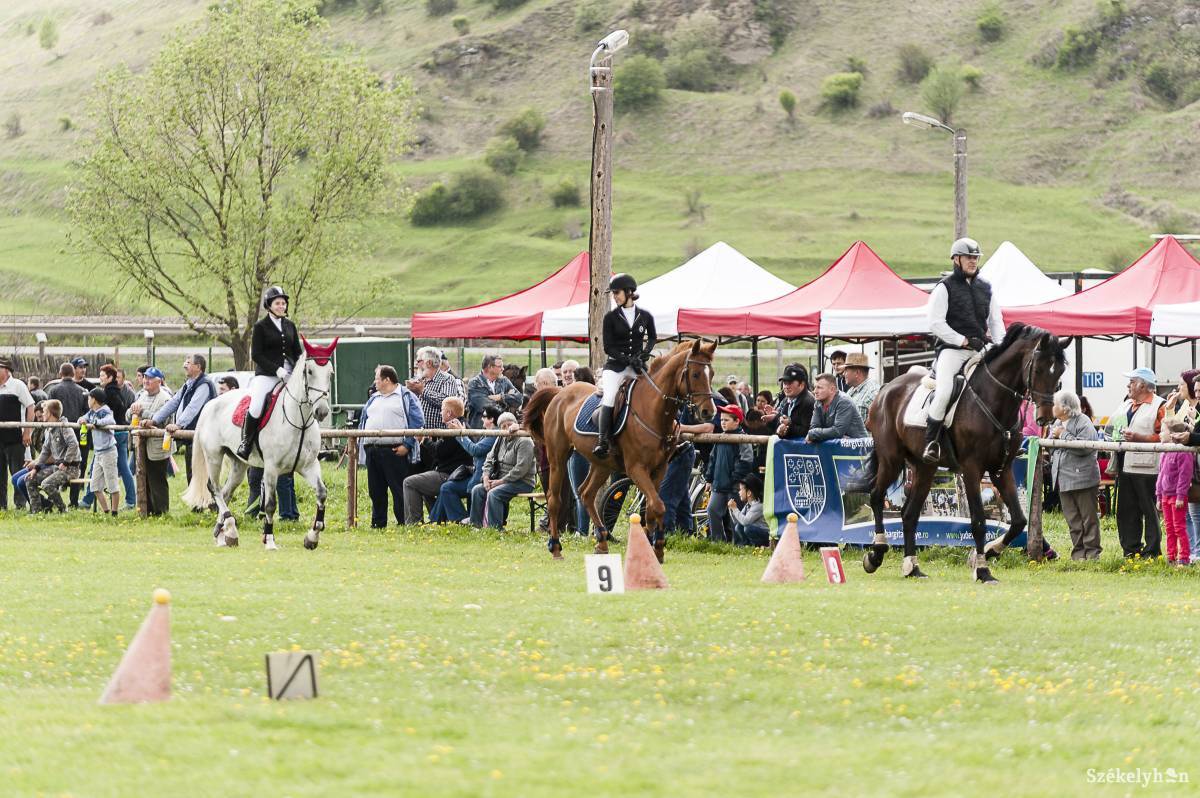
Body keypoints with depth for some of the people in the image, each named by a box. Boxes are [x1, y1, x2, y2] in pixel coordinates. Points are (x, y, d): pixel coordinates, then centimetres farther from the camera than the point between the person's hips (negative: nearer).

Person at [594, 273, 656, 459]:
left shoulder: (645, 316, 6)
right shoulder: (611, 317, 3)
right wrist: (627, 359, -16)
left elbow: (653, 337, 24)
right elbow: (608, 347, -1)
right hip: (615, 366, -2)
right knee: (609, 398, -24)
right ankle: (602, 441, -32)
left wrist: (645, 352, 3)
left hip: (637, 366, 2)